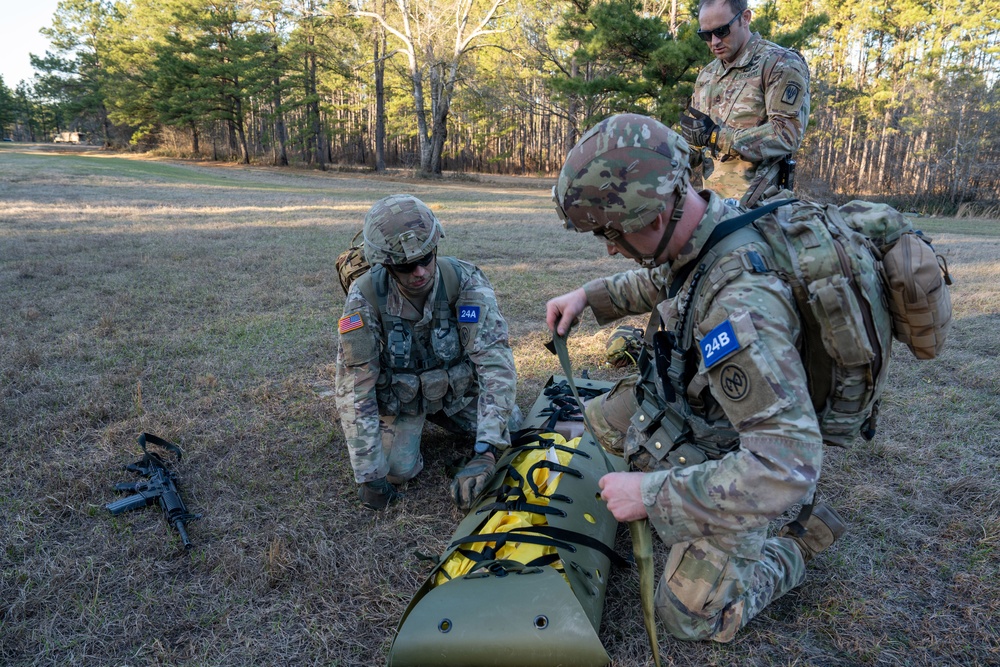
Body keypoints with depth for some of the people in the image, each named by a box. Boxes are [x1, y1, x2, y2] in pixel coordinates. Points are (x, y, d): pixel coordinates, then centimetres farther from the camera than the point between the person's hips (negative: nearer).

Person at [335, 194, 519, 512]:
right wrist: (369, 475, -28)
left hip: (457, 386, 2)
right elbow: (354, 387, -26)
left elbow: (495, 361, -35)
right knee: (397, 469, -18)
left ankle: (439, 413, 21)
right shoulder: (366, 298, -30)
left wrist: (486, 453, -44)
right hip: (398, 396, -2)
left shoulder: (466, 282, -30)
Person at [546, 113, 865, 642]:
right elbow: (658, 281, 11)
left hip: (734, 468, -7)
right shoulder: (702, 228, -15)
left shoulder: (740, 305, -43)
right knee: (597, 421, 21)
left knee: (689, 619, 5)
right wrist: (589, 296, -3)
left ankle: (797, 549, 20)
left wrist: (651, 494, -36)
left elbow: (790, 463, -42)